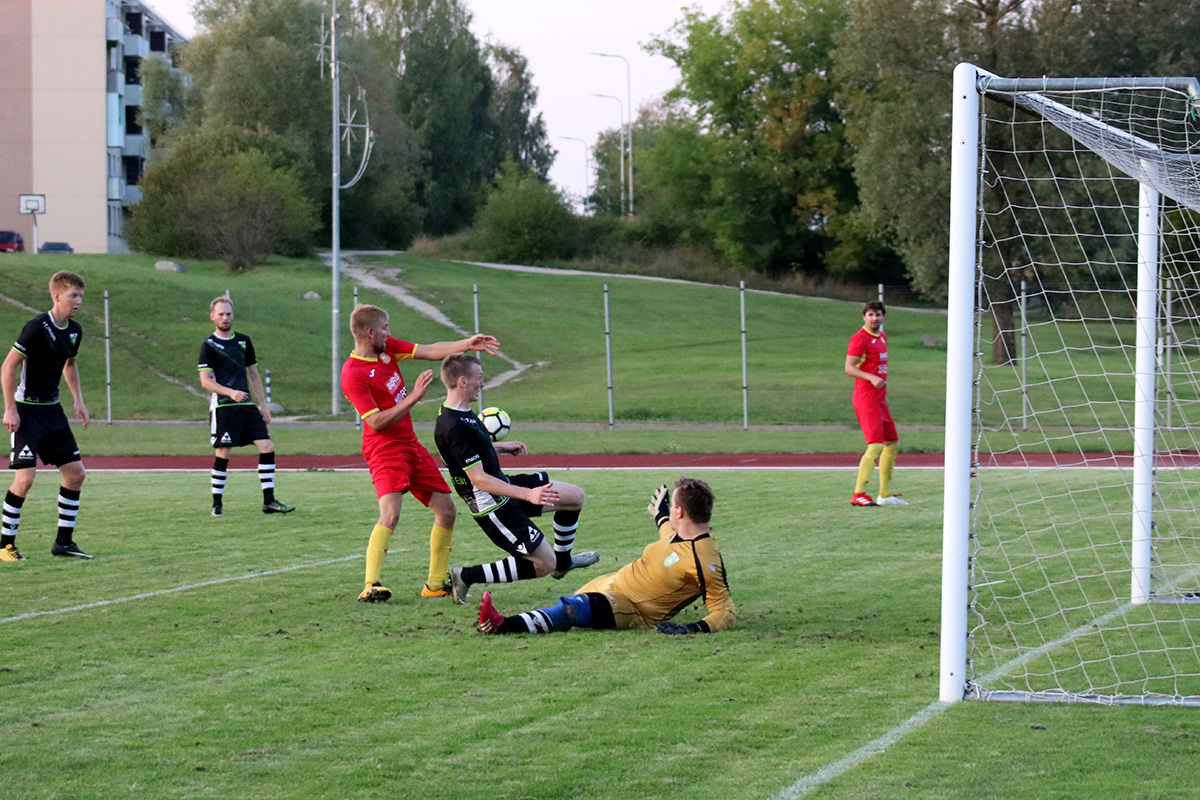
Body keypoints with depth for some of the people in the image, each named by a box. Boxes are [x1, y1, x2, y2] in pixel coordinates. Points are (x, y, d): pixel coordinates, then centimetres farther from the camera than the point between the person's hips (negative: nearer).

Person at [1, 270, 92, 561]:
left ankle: (64, 541, 16)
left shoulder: (74, 331, 5)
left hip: (52, 410, 8)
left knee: (76, 473, 6)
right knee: (25, 478, -15)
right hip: (27, 411, -8)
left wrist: (78, 401, 17)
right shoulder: (37, 327, -19)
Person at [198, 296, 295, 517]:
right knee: (222, 453, -6)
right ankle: (217, 504, 6)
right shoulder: (209, 345, -2)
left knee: (267, 447, -4)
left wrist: (263, 403, 17)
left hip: (247, 405, 5)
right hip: (223, 407, -5)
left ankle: (269, 501, 1)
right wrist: (230, 392, -23)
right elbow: (206, 380, -8)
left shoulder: (244, 341, 15)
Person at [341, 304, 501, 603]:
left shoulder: (388, 348, 5)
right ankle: (371, 586, -29)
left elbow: (430, 351, 8)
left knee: (446, 511, 9)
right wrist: (413, 397, -21)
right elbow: (377, 422, -21)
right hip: (385, 449, -9)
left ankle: (435, 584, 18)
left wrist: (467, 344, -1)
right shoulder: (352, 375, -18)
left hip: (411, 445, 9)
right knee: (390, 513, -28)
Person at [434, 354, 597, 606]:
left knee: (575, 496, 16)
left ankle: (563, 561, 38)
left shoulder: (461, 414, 3)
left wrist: (501, 447, 34)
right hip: (493, 507, -10)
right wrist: (529, 494, -31)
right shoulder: (453, 427, -29)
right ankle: (467, 576, 1)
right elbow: (479, 479, -29)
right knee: (544, 564, -5)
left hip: (504, 484, 10)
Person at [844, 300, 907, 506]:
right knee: (876, 446, -17)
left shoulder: (882, 337, 16)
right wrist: (872, 378, -31)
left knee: (893, 444, 13)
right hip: (866, 398, -9)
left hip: (880, 400, 9)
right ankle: (858, 495, -18)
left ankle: (885, 494, 21)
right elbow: (849, 367, -18)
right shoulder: (860, 338, -11)